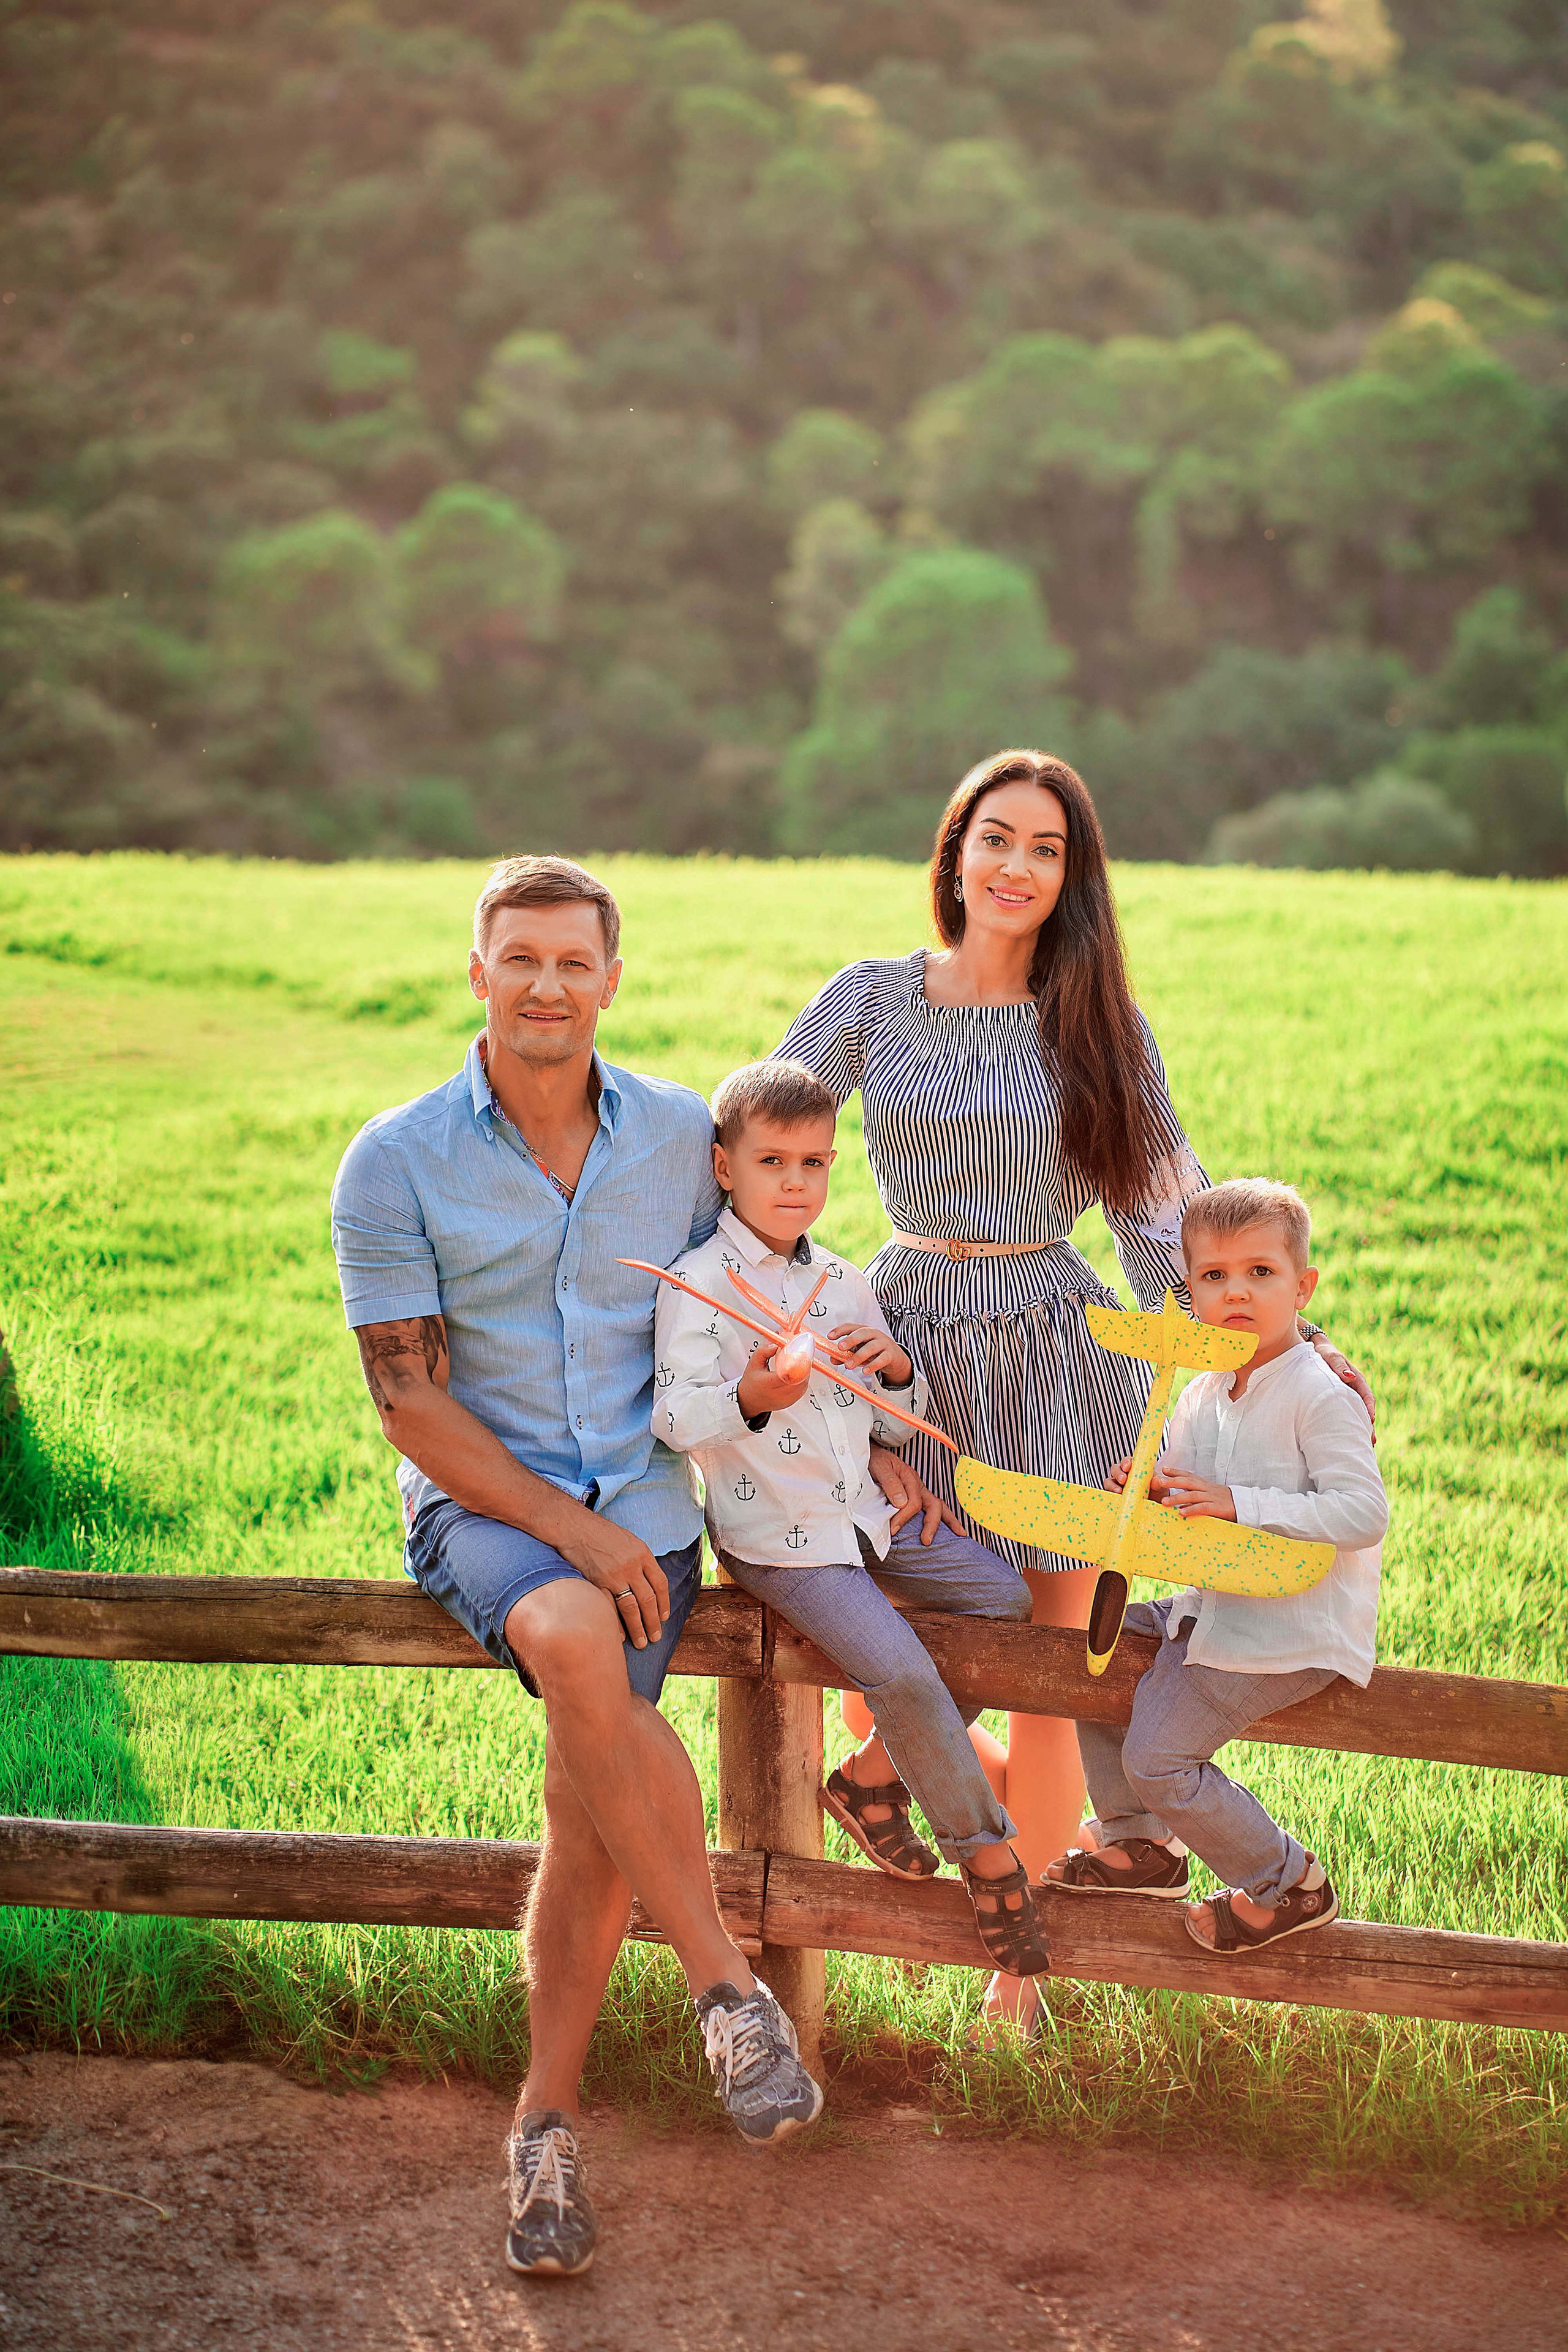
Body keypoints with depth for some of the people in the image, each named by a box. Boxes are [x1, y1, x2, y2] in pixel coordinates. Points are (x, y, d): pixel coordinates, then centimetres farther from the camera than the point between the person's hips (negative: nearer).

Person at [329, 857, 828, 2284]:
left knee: (588, 1795, -16)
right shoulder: (396, 1164, -4)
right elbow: (411, 1402, -6)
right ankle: (729, 1991, -25)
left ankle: (547, 2126, 1)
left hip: (642, 1498, 2)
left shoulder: (682, 1136, 5)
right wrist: (568, 1529, -15)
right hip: (480, 1504, -2)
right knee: (576, 1642, -35)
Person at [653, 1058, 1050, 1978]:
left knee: (1004, 1594, 0)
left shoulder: (845, 1282, 12)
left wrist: (896, 1368, -5)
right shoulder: (700, 1284, -9)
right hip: (774, 1533, -7)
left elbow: (900, 1426, 17)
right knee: (901, 1671, -21)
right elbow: (677, 1420, -17)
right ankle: (986, 1849, -2)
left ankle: (873, 1779, 7)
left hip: (863, 1512, 7)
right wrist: (750, 1401, -36)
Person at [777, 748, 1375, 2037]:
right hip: (908, 1348, 1)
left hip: (1057, 1359, -1)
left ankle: (1019, 1970, 20)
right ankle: (1054, 1820, 30)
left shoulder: (1101, 1025, 0)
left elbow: (1166, 1219, 2)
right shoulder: (870, 1002, 1)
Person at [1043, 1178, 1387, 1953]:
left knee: (1156, 1756, -11)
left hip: (1292, 1629, -9)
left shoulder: (1320, 1399, -17)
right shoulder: (1199, 1398, 9)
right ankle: (1141, 1845, 27)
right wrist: (1150, 1491, -5)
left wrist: (1238, 1503, -26)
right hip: (1216, 1607, 9)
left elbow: (1363, 1512, -24)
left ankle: (1289, 1886, 6)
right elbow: (1189, 1519, 18)